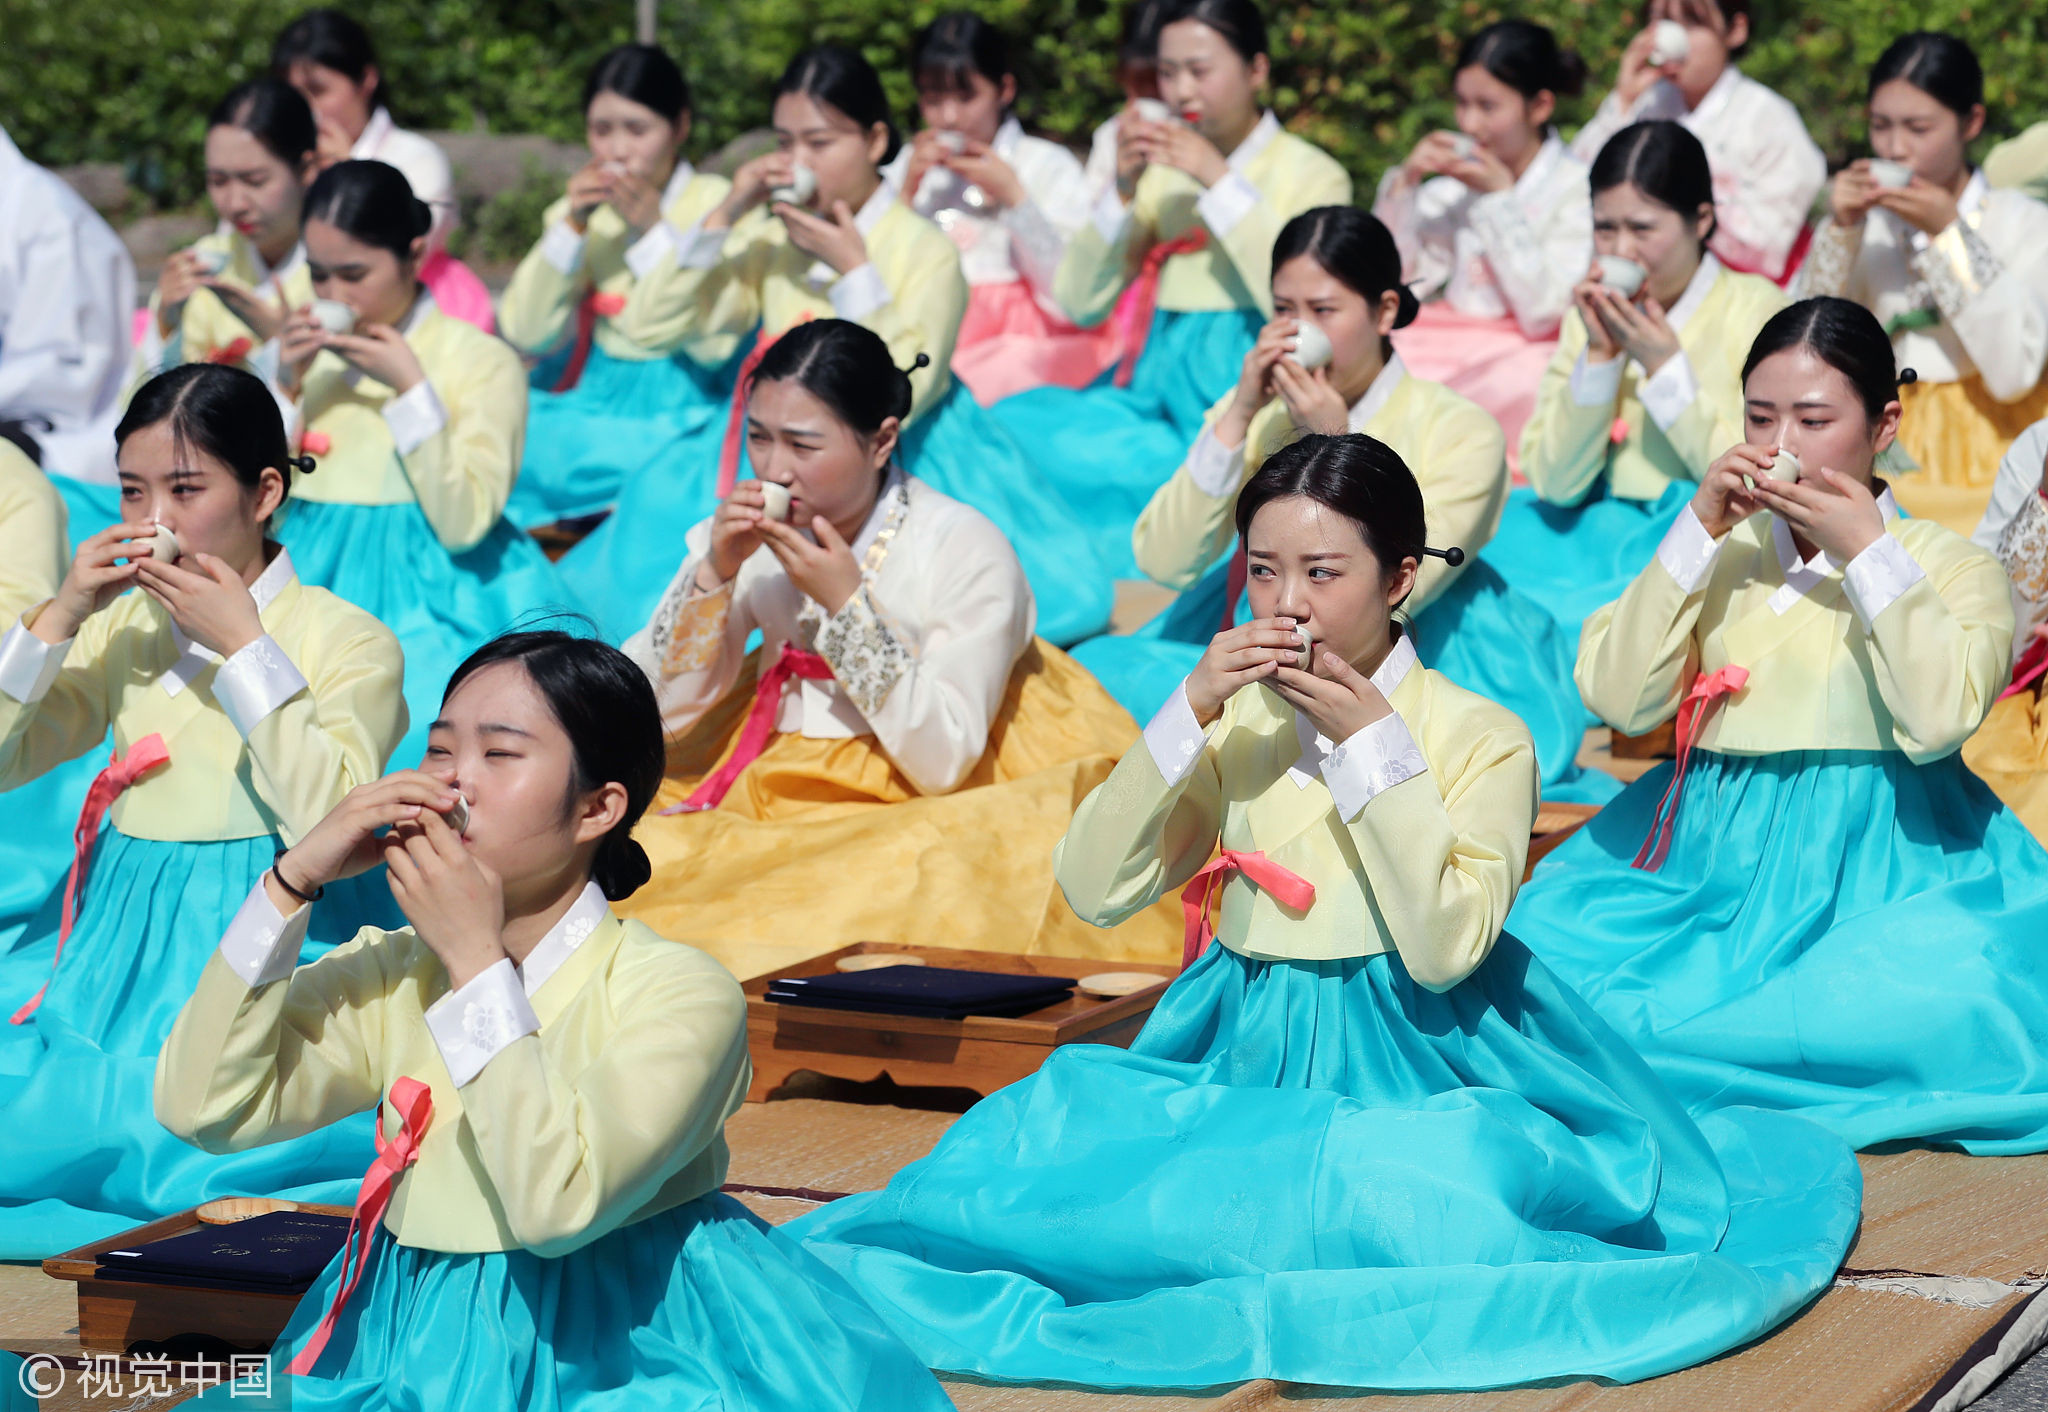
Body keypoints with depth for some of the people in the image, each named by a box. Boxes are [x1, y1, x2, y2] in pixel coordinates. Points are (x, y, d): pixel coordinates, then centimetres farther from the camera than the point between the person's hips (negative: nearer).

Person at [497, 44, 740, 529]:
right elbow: (525, 335, -2)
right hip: (591, 398, 5)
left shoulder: (715, 203, -4)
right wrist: (572, 227, -11)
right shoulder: (583, 208, 9)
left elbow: (713, 345, -17)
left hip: (679, 411, -5)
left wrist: (653, 230, -18)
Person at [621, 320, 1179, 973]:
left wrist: (846, 603, -22)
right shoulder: (744, 537, 2)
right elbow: (662, 713, 0)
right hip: (766, 795, 5)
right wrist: (714, 573, -14)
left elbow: (944, 762, -18)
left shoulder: (968, 551, -12)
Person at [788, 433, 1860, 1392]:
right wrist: (1190, 716, -10)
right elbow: (1094, 890, -1)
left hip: (1408, 1067, -3)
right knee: (1065, 1107, -23)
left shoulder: (1480, 738, -4)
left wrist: (1373, 744, -18)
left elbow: (1446, 946, -17)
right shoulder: (1237, 725, 9)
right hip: (1247, 1057, 3)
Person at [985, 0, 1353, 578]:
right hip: (1155, 387, 5)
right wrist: (1123, 192, -5)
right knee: (1014, 423, -23)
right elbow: (1079, 305, 9)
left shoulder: (1312, 174, 3)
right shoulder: (1159, 171, 16)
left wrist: (1220, 180, -15)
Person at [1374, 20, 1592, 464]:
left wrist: (1501, 197, -13)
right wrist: (1404, 182, -1)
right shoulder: (1458, 169, 10)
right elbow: (1394, 281, 13)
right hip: (1449, 340, 4)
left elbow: (1542, 314, -13)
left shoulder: (1576, 186, -5)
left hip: (1523, 353, -4)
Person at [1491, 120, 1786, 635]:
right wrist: (1600, 356, -8)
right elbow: (1553, 484, 3)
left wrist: (1664, 365, -14)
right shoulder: (1595, 313, 9)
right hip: (1602, 531, 5)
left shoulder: (1755, 310, -3)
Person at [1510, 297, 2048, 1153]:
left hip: (1873, 875, -3)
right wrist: (1699, 531, -6)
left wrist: (1867, 550, -15)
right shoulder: (1721, 552, 14)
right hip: (1711, 855, 3)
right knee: (1539, 945, -20)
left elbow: (1938, 718, -16)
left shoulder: (1951, 565, 4)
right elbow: (1617, 697, -1)